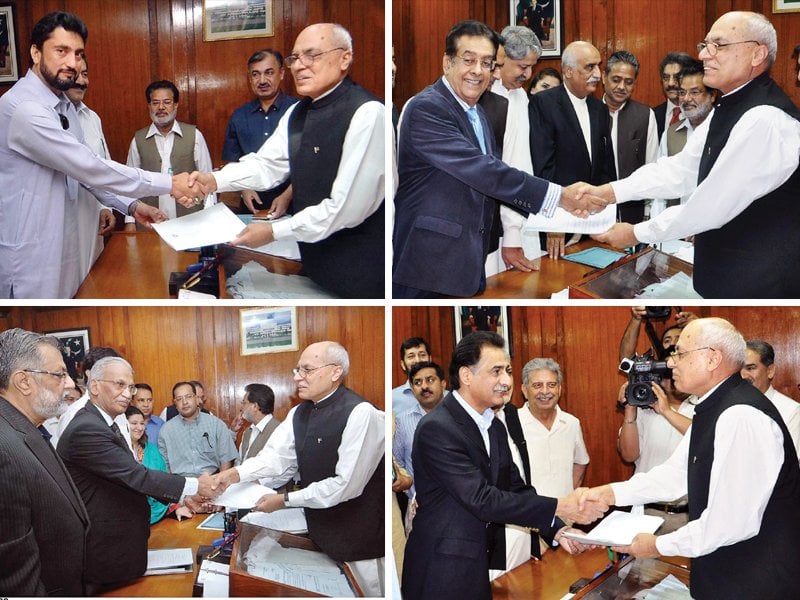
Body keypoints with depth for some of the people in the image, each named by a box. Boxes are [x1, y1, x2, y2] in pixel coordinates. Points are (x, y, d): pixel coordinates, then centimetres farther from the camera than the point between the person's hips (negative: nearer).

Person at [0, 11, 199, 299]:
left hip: (61, 240, 9)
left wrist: (130, 206, 1)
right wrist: (169, 184, -19)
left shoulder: (64, 106, 10)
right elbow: (88, 167, -23)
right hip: (28, 250, -9)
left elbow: (83, 171, 15)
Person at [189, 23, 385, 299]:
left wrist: (274, 232, -18)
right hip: (314, 257, 8)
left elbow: (347, 206, -23)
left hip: (359, 268, -8)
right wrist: (215, 180, -14)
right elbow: (266, 164, 5)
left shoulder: (366, 113, -20)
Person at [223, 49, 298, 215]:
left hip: (290, 202, -3)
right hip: (252, 203, 3)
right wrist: (244, 189, -3)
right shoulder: (239, 116, 7)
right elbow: (232, 162, 13)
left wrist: (287, 196, -14)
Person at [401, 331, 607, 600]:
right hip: (443, 573, -8)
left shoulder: (495, 428, 9)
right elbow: (482, 499, -24)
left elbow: (516, 488, 9)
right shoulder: (436, 428, -19)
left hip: (483, 565, 8)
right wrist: (561, 507, -22)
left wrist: (557, 529, -7)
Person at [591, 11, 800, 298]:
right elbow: (681, 169, 9)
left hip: (760, 282, -9)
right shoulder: (728, 109, 9)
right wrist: (609, 192, -2)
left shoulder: (765, 120, -23)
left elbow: (713, 205, -23)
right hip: (723, 269, 9)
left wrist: (637, 233, -14)